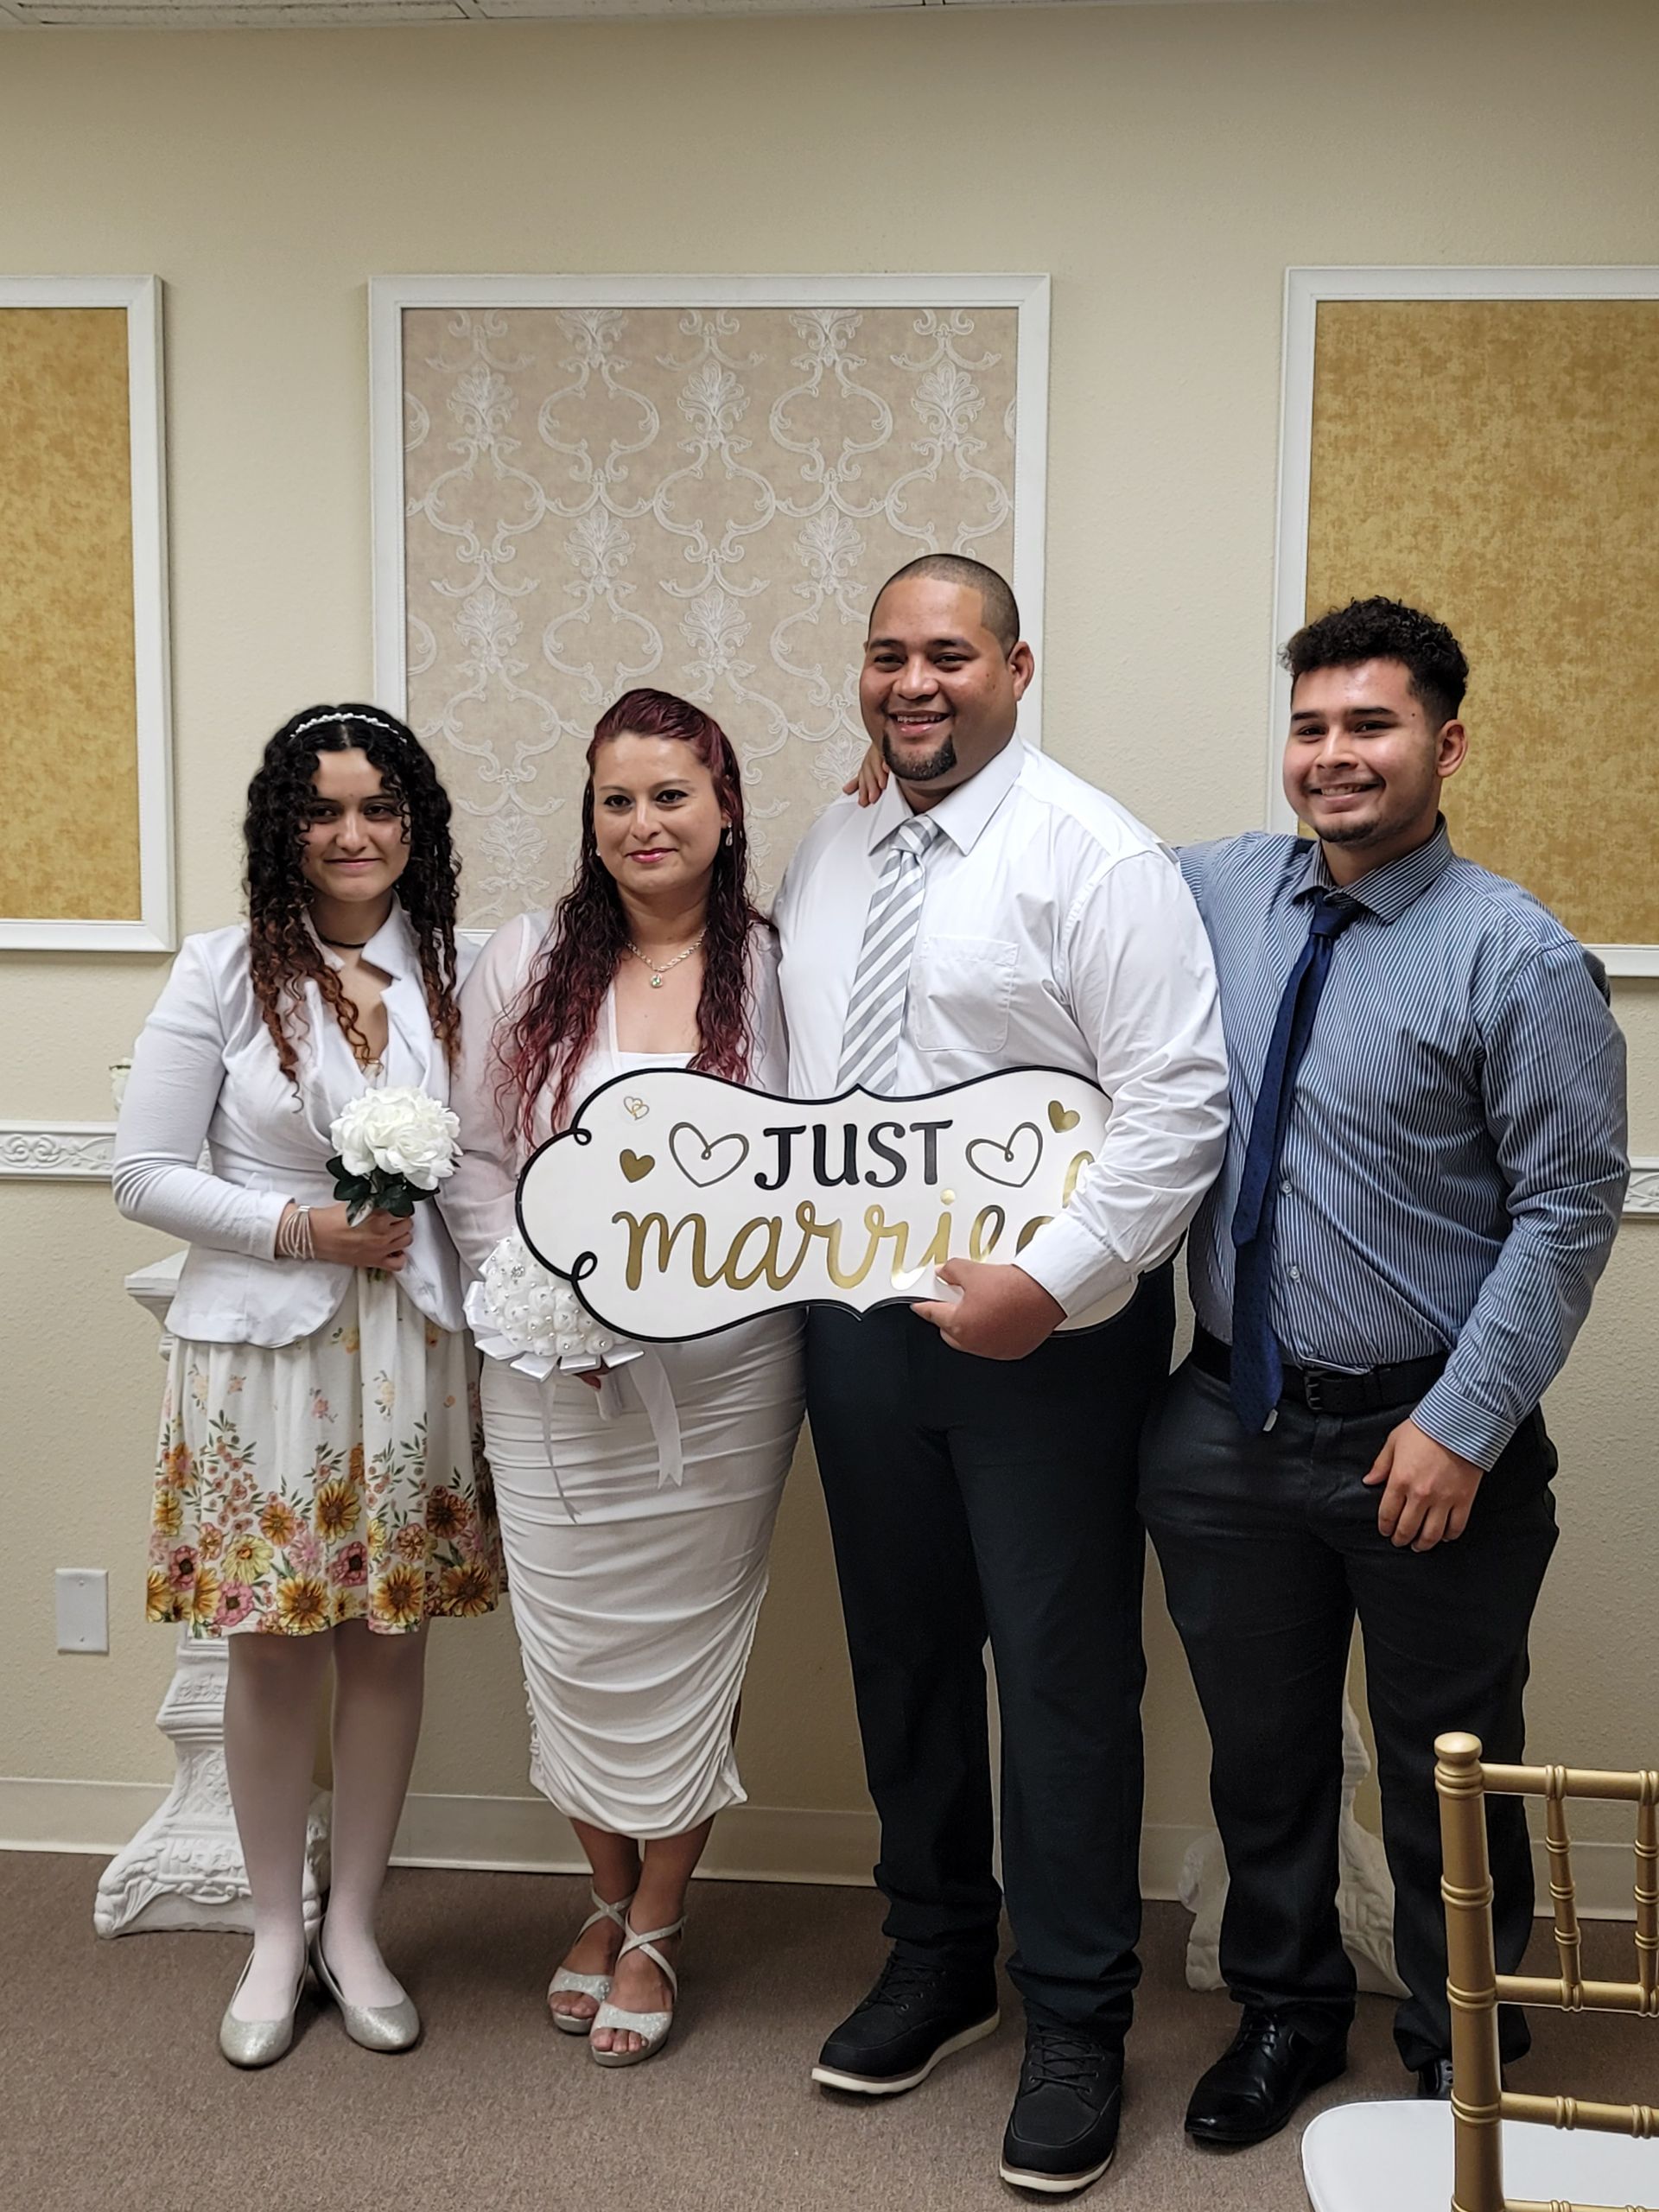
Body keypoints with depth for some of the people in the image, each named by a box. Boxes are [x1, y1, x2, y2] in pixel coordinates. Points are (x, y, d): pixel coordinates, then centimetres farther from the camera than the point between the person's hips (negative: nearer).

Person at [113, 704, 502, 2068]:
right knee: (274, 1648, 7)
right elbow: (146, 1175, -5)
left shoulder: (454, 976, 3)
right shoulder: (225, 976, -5)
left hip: (414, 1354, 2)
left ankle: (355, 1929, 28)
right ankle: (275, 1936, 26)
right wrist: (298, 1227, -15)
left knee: (391, 1637, 10)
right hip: (263, 1349, -2)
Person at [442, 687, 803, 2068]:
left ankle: (658, 1927, 29)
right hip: (554, 1378, 2)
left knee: (689, 1643, 8)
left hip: (724, 1371, -1)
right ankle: (611, 1898, 34)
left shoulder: (776, 972, -2)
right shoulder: (526, 965, 3)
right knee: (574, 1644, 9)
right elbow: (475, 1163, 4)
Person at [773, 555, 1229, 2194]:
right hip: (858, 1321, 6)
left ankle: (1075, 2020, 23)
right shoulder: (825, 860, 10)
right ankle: (935, 1961, 38)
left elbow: (1179, 1104, -16)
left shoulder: (1093, 857, -11)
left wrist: (1048, 1283, -22)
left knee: (1062, 1674, 4)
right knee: (903, 1653, 17)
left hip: (1048, 1329, -6)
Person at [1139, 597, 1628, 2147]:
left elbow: (1568, 1208, -12)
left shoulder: (1517, 959, -12)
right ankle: (1285, 2014, 43)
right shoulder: (1218, 891, 1)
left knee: (1447, 1776, 15)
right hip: (1231, 1423, 4)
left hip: (1426, 1440, -4)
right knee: (1262, 1750, 20)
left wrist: (1464, 1422, -16)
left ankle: (1461, 2064, 39)